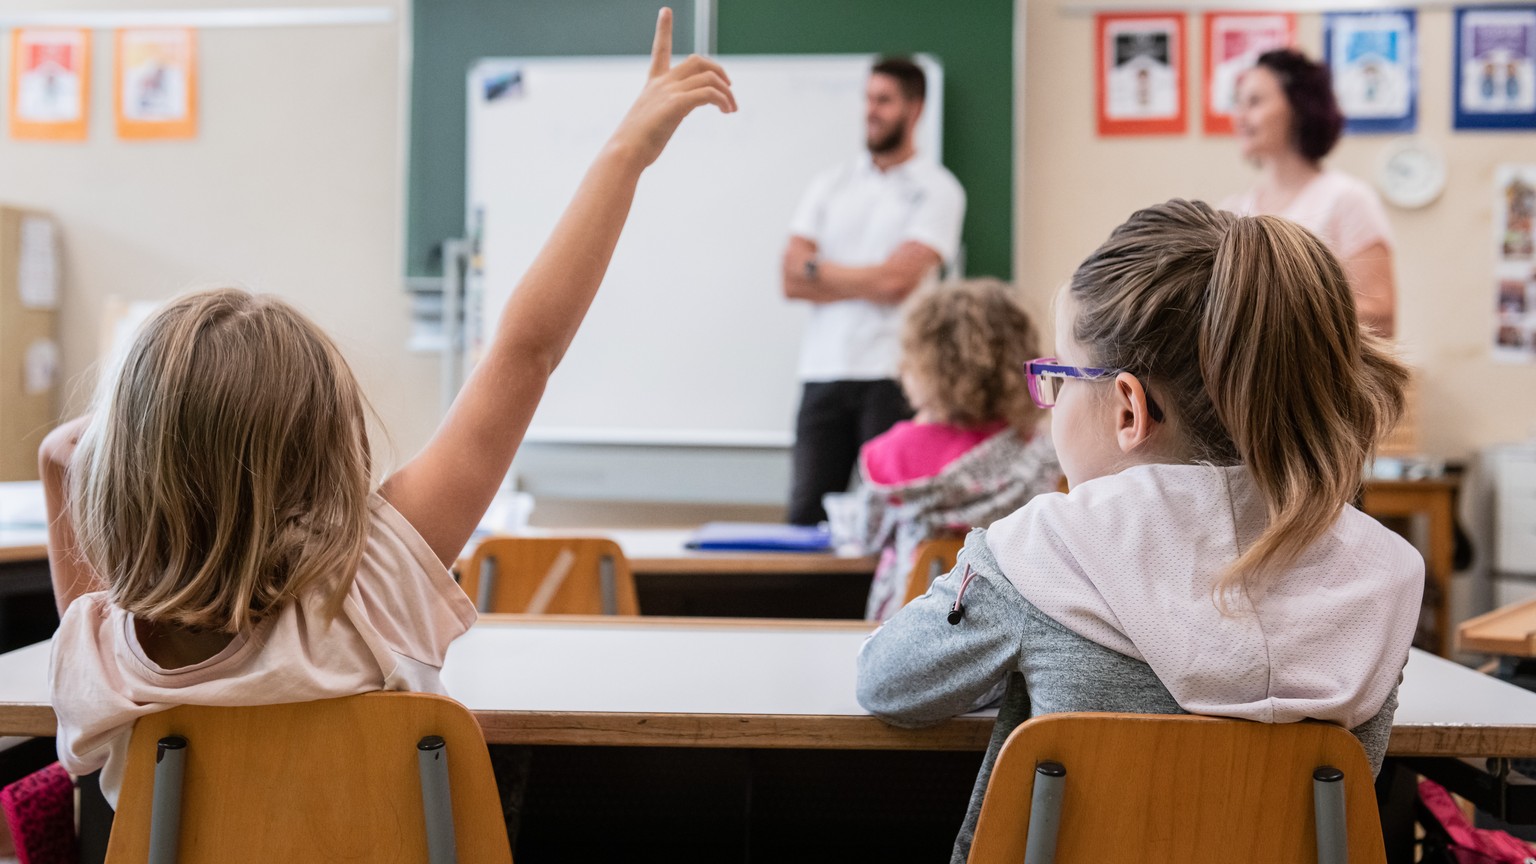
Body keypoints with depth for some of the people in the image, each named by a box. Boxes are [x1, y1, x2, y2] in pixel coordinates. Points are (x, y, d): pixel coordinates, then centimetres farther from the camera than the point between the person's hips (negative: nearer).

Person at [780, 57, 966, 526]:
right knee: (805, 514, 0)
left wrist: (819, 269, 1)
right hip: (823, 372, 4)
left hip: (893, 376, -4)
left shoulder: (937, 189, 3)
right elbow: (793, 280, 5)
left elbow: (896, 279, -10)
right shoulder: (831, 184, 16)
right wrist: (869, 283, -5)